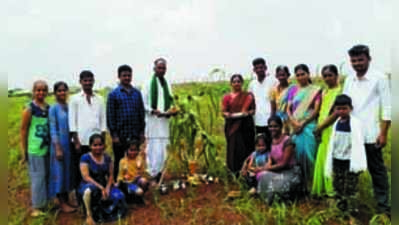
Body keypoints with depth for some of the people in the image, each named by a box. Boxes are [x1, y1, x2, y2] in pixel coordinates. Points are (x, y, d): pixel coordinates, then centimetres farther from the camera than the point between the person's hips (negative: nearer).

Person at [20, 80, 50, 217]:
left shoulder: (49, 108, 5)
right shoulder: (29, 109, -10)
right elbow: (23, 130, -8)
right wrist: (24, 152, -7)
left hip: (47, 148, 5)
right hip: (34, 149, -5)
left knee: (46, 176, 13)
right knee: (37, 177, 1)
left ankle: (43, 204, 28)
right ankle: (36, 207, 15)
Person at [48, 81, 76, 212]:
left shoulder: (69, 107, 8)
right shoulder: (53, 109, -8)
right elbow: (53, 130, -11)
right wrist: (58, 148, -15)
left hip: (69, 143, 6)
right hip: (59, 144, -6)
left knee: (68, 171, 12)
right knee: (59, 171, 2)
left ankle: (66, 201, 24)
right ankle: (62, 203, 11)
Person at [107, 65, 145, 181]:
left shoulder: (137, 93, 8)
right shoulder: (114, 94, -1)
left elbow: (141, 113, 10)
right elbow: (110, 116, -4)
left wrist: (142, 131, 6)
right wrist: (114, 135, -9)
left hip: (135, 134, 3)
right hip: (120, 135, -3)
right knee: (119, 162, 8)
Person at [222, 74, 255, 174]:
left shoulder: (248, 96, 8)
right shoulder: (227, 97, 8)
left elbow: (253, 110, 6)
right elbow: (223, 112, 6)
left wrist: (247, 113, -14)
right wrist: (227, 114, -15)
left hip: (246, 125, 0)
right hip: (232, 126, 0)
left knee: (247, 147, -2)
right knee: (234, 147, -4)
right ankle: (236, 172, 4)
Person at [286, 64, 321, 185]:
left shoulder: (315, 90, 3)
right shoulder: (293, 90, 13)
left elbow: (316, 110, -4)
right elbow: (288, 108, 9)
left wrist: (302, 123, -12)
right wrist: (293, 122, -7)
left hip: (308, 125, -3)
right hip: (295, 127, 3)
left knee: (308, 152, -5)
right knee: (297, 152, 4)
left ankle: (310, 181, 4)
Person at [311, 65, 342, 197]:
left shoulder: (340, 91, -9)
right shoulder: (324, 92, 15)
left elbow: (336, 113, -15)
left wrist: (321, 127, -12)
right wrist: (318, 127, 4)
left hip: (333, 130, -8)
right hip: (323, 131, 8)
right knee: (322, 159, 11)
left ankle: (333, 188, 9)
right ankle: (323, 188, 21)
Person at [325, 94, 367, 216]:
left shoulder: (355, 123, -10)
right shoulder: (336, 123, 8)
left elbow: (358, 144, -15)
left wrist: (357, 163, -20)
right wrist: (329, 164, 13)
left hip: (350, 161, -6)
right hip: (337, 160, 6)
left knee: (350, 188, -2)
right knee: (338, 186, 13)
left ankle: (350, 211, 8)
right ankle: (341, 209, 26)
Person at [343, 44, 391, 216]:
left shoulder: (380, 78, -5)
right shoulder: (349, 80, 10)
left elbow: (387, 108, -7)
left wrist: (383, 134, -12)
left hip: (370, 135, -5)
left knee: (377, 171, 6)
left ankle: (383, 206, 17)